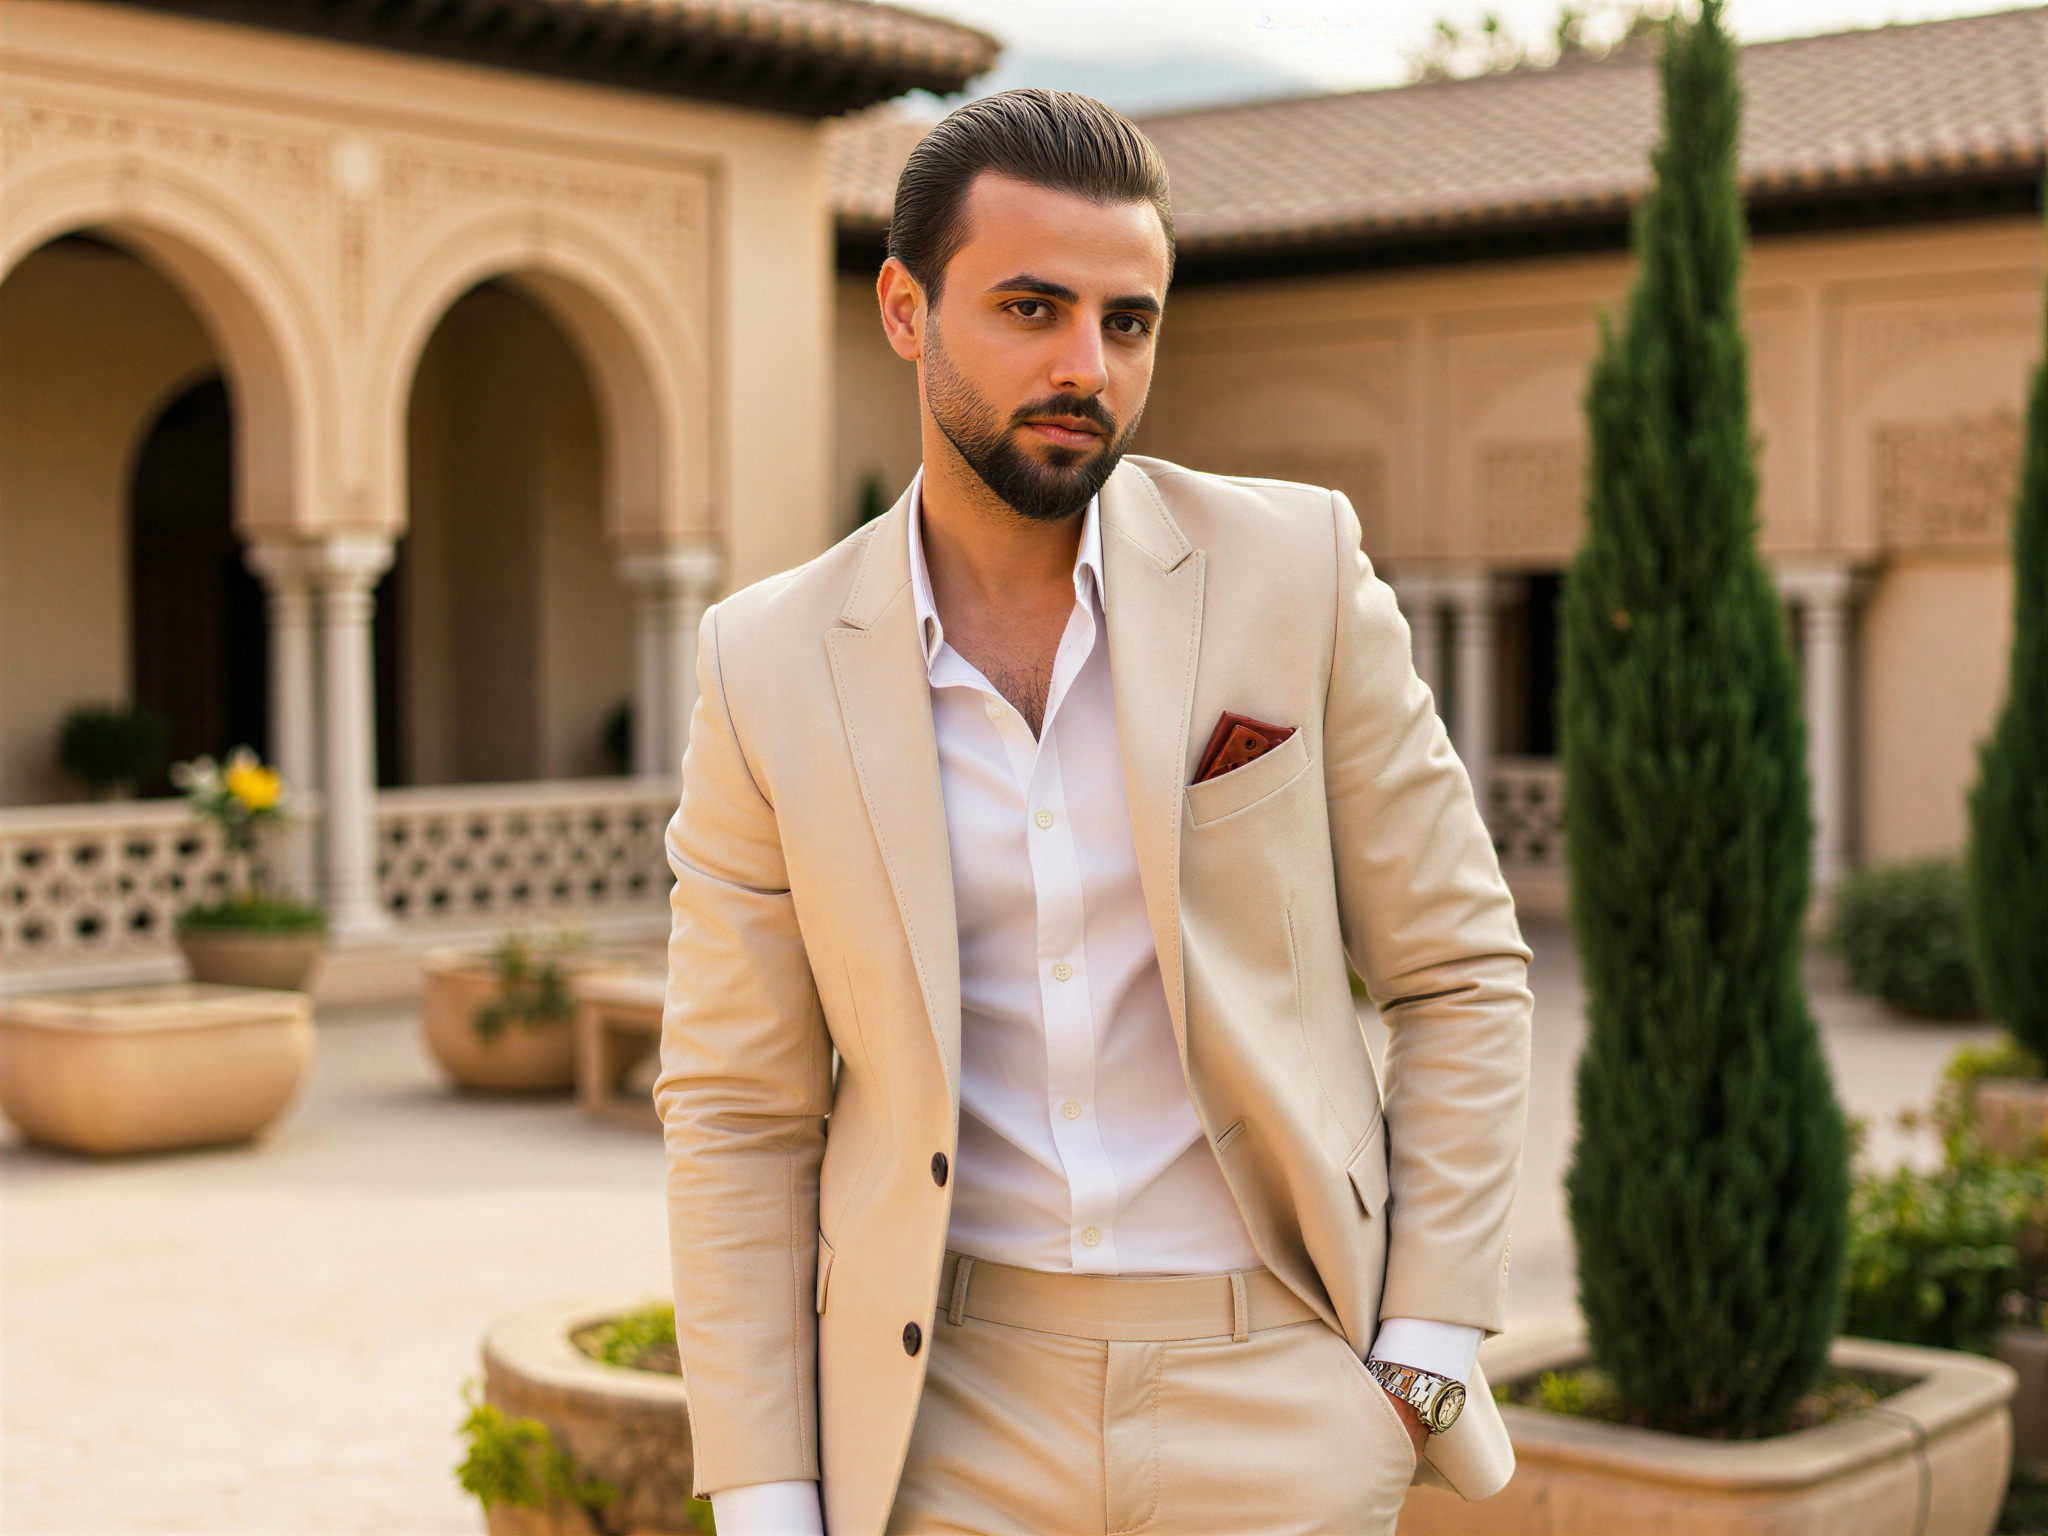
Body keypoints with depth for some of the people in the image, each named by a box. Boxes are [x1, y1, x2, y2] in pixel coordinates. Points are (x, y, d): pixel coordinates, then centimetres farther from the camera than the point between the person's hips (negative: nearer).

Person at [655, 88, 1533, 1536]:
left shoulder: (1292, 571, -5)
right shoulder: (774, 667, -3)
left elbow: (1462, 973, 1)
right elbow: (738, 1113, 2)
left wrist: (1423, 1358, -4)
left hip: (1277, 1404, 0)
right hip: (957, 1414, 1)